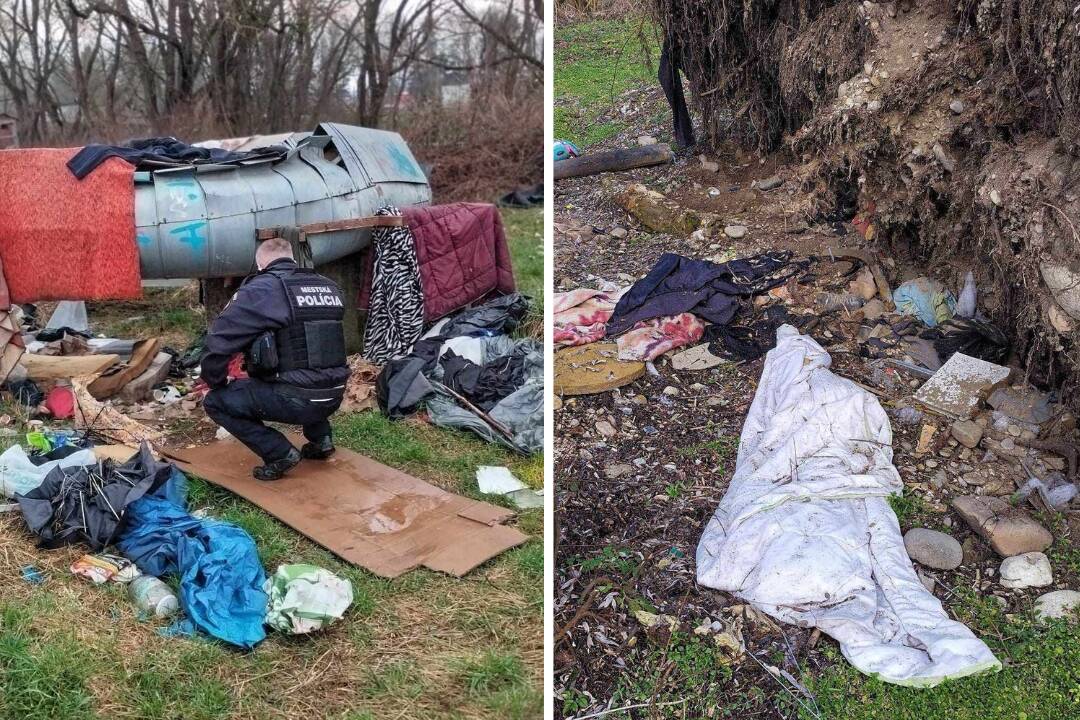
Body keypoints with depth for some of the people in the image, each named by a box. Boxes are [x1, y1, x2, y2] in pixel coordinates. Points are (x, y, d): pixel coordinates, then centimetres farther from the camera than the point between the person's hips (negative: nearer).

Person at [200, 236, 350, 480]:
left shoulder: (260, 289, -6)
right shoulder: (328, 286, 12)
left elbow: (219, 341, -8)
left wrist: (216, 382, 8)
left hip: (296, 401, -7)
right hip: (334, 397, 7)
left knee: (216, 401, 10)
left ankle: (280, 453, 1)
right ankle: (321, 438, 23)